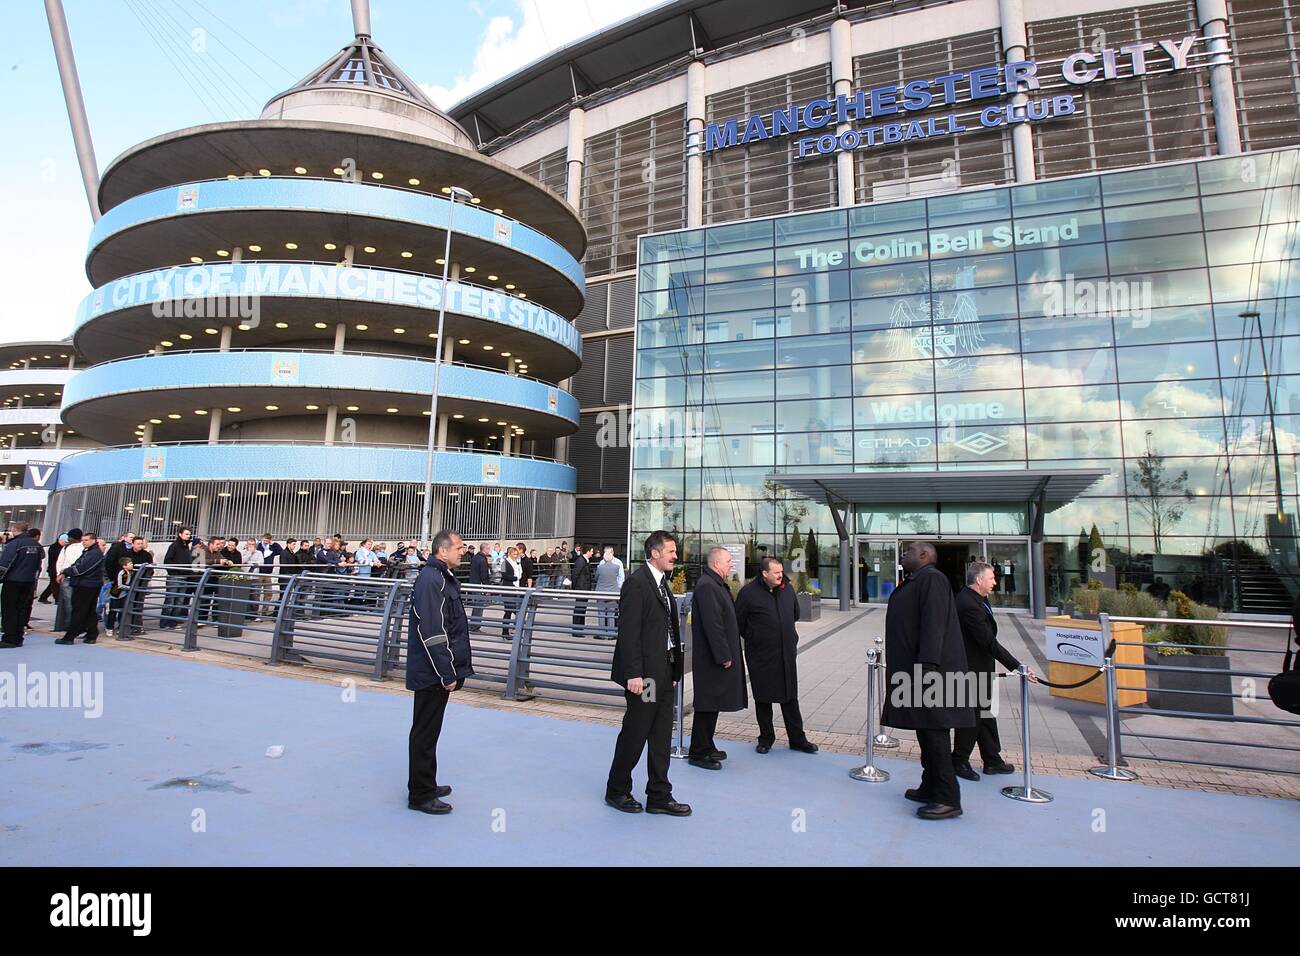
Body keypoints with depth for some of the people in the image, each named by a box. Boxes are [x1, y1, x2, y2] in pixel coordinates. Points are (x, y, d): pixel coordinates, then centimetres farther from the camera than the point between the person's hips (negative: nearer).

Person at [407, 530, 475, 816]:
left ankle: (426, 785, 32)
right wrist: (448, 673, -21)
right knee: (425, 732, 3)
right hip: (431, 671, -10)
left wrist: (454, 668, 17)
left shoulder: (444, 577, 12)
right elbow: (432, 633, -25)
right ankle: (420, 795, 15)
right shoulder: (431, 580, -20)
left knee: (429, 730, 19)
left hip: (439, 671, 10)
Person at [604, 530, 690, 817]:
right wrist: (633, 674, -21)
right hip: (645, 673, -8)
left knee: (661, 736, 13)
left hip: (664, 672, 9)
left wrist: (674, 670, 11)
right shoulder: (636, 582, -15)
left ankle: (659, 796, 24)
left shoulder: (663, 583, 13)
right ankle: (617, 791, 24)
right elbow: (629, 632, -19)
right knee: (635, 733, 5)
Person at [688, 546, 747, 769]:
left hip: (716, 656, 10)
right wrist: (724, 656, -20)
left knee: (712, 704, 17)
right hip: (711, 658, -10)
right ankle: (698, 752, 10)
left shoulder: (716, 584, 13)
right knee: (707, 704, -1)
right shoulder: (706, 586, -20)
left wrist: (727, 653, 17)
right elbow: (712, 624, -24)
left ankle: (706, 746, 28)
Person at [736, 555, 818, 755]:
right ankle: (766, 738, 24)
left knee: (790, 698, 11)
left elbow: (795, 614, 22)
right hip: (761, 656, -4)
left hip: (786, 654, 4)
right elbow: (738, 622, -4)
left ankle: (797, 739, 22)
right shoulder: (748, 593, -12)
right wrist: (754, 639, 4)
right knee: (763, 700, 9)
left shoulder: (787, 589, 4)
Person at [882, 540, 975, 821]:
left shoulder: (932, 578, -13)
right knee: (925, 730, 15)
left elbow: (934, 625, -21)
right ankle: (930, 788, 25)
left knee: (934, 733, -5)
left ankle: (948, 800, 3)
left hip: (930, 670, -10)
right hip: (916, 670, 10)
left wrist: (927, 666, -26)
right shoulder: (912, 582, 18)